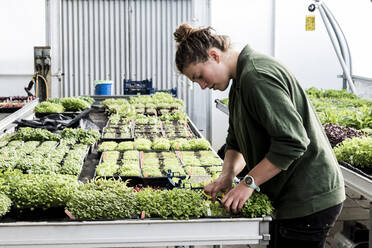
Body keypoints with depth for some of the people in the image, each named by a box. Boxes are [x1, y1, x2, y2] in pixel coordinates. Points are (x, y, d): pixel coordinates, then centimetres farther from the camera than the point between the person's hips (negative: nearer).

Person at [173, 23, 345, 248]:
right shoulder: (240, 82, 14)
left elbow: (293, 142, -26)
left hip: (311, 200, -10)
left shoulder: (256, 77, -20)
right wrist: (227, 176, 3)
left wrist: (249, 182, -19)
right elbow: (236, 140, 20)